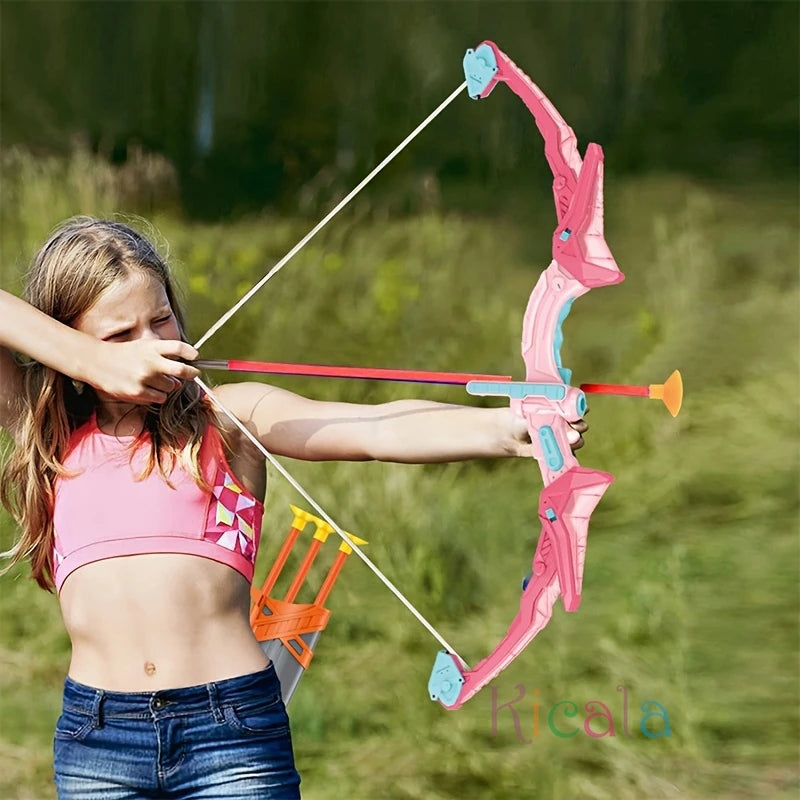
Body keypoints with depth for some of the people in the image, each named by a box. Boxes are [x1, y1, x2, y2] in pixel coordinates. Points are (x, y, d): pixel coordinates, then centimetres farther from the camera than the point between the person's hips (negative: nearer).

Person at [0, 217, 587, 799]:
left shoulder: (231, 419, 5)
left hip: (232, 731, -2)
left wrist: (503, 428, -28)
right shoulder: (48, 432, 10)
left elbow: (374, 430, -11)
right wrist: (94, 361, -7)